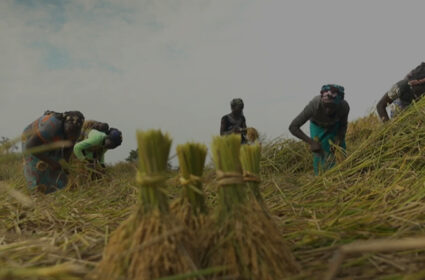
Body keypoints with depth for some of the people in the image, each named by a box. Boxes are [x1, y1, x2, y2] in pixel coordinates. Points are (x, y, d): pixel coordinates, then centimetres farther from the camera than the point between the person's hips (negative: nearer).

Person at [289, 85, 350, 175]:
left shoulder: (344, 106, -35)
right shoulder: (314, 105, -42)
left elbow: (343, 125, -11)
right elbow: (293, 127, -36)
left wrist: (339, 140, -26)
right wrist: (311, 142, -42)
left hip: (335, 126, 2)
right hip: (317, 125, -1)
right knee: (319, 155, -6)